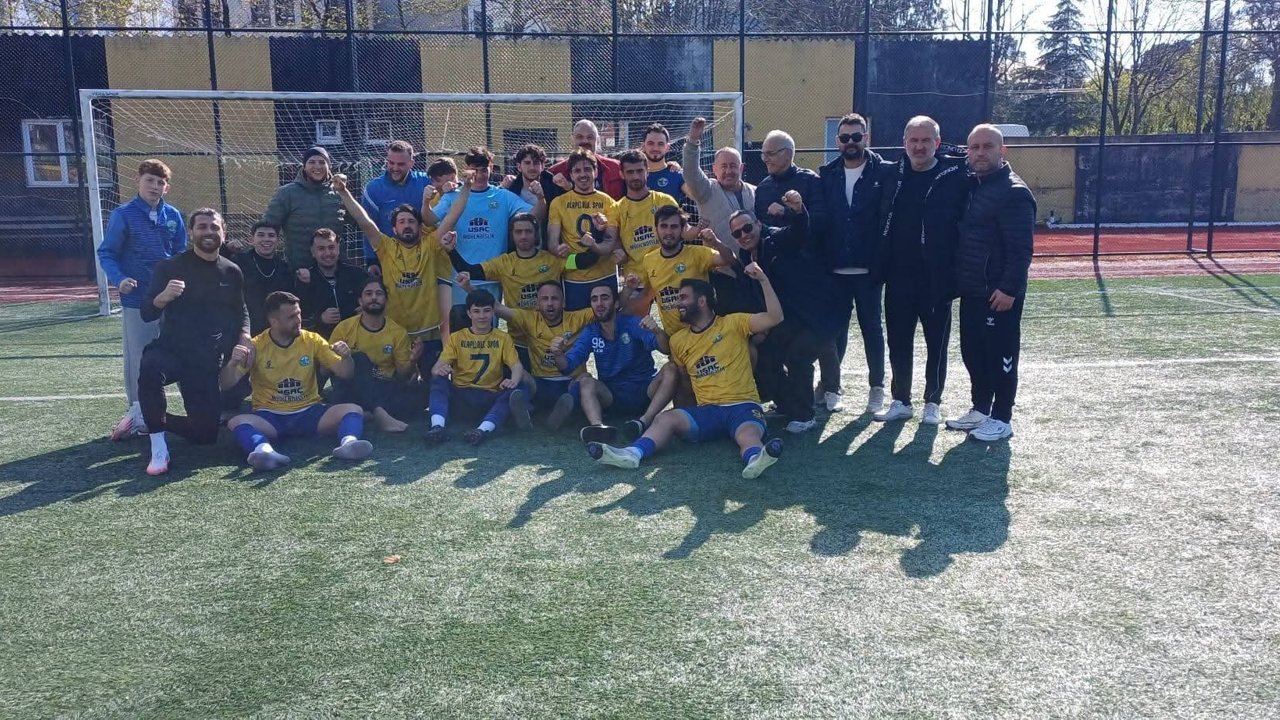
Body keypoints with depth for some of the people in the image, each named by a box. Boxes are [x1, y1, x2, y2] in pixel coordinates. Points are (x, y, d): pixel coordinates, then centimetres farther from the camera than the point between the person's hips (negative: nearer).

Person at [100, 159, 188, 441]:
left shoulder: (173, 216, 5)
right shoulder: (123, 215, -5)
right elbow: (106, 253, -5)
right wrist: (119, 279, -21)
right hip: (137, 300, -4)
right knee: (137, 361, 1)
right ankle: (137, 413, 11)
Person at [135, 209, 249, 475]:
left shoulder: (232, 272, 7)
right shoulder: (170, 267, -2)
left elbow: (241, 313, 22)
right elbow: (147, 314, -7)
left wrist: (244, 337, 1)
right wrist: (163, 297, -29)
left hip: (208, 362, 3)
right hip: (171, 351, -3)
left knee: (206, 434, -1)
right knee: (150, 369, -40)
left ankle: (147, 419, 26)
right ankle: (158, 446, -23)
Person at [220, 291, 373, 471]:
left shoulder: (312, 340, 3)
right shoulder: (256, 346, -1)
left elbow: (344, 373, 3)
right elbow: (227, 384, -7)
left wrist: (346, 357, -21)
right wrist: (233, 363, -30)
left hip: (309, 413, 1)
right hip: (270, 417, -1)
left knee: (353, 410, -24)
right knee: (236, 422, -32)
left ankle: (348, 442, -54)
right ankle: (265, 451, -60)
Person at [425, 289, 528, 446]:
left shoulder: (503, 338, 11)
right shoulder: (457, 337, 12)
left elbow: (516, 366, -2)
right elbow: (438, 366, 0)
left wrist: (514, 380, -27)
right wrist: (439, 370, -27)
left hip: (491, 397, -1)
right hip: (461, 396, 1)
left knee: (514, 392, -32)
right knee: (439, 381, -28)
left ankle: (484, 429, -53)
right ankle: (438, 426, -47)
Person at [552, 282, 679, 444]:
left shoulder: (633, 324, -8)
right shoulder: (590, 333, 2)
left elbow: (665, 350, -21)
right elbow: (568, 366, -6)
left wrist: (657, 331, -43)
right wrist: (558, 355, -29)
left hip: (645, 392, -2)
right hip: (611, 396, 2)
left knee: (671, 369, -26)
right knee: (584, 379, -24)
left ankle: (645, 420, -41)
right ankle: (598, 426, -48)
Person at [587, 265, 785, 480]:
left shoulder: (733, 324, 4)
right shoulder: (678, 340, 17)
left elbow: (774, 318, -5)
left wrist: (763, 280, -12)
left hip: (743, 406, -3)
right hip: (707, 410, 4)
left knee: (749, 434, -37)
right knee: (665, 417, -22)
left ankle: (755, 458, -69)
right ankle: (633, 453, -45)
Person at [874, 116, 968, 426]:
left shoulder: (955, 176, -7)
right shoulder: (893, 176, 6)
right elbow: (882, 221, 11)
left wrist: (955, 268, -13)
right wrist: (881, 265, 4)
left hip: (937, 278, -3)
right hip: (899, 276, 4)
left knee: (936, 343, 8)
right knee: (898, 341, 10)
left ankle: (933, 402, 21)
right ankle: (901, 401, 23)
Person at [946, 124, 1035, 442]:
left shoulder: (1014, 192, -13)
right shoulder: (971, 186, 13)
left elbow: (1021, 249, -19)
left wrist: (1009, 288, -23)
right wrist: (959, 278, 14)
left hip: (999, 293, -9)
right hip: (972, 290, 9)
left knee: (1000, 356, 0)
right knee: (972, 352, 15)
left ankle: (1001, 419, 10)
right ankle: (980, 409, 28)